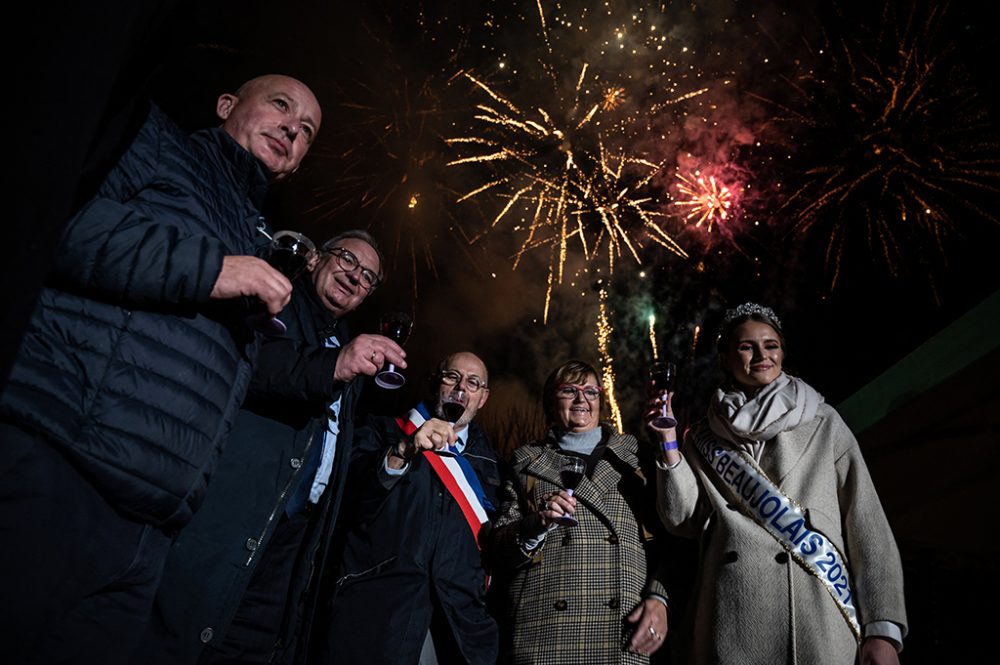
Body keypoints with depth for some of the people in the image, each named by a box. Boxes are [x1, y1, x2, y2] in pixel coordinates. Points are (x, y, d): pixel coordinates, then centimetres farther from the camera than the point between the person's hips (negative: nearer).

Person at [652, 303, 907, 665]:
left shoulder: (823, 424, 7)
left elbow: (866, 524, 2)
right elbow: (684, 520, 3)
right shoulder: (705, 438, 10)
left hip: (817, 621, 0)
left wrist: (883, 628, -5)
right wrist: (669, 442, -5)